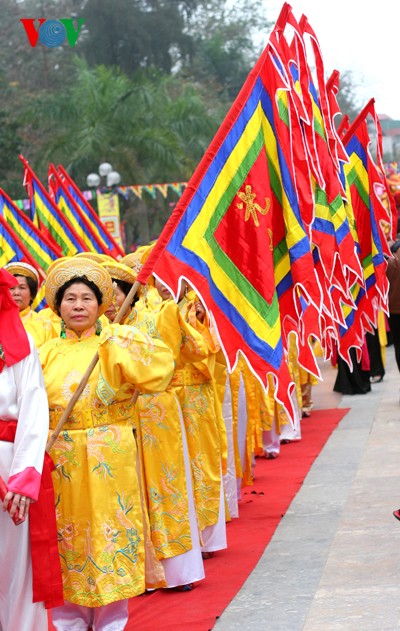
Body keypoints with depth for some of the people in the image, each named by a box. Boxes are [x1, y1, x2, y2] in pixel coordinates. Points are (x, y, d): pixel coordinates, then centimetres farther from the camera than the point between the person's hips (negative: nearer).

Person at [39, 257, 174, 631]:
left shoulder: (117, 341, 2)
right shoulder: (48, 353, 8)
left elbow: (160, 365, -15)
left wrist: (117, 341, -21)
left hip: (109, 460, -2)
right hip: (60, 462, 2)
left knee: (110, 536, 2)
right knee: (69, 539, 8)